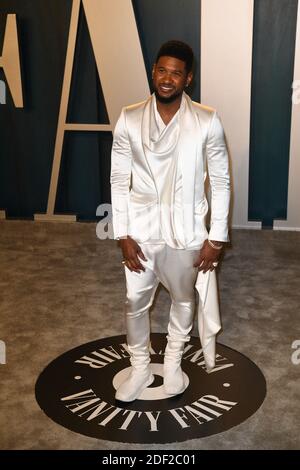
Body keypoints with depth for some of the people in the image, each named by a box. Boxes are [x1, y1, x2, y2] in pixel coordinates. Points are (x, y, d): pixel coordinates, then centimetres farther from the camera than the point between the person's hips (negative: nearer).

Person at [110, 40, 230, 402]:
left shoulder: (207, 122, -10)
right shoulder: (129, 120, -7)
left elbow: (220, 181, -4)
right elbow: (119, 180, -3)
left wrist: (216, 237, -6)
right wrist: (123, 235, -6)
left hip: (186, 231, 0)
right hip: (141, 229, 1)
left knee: (183, 299, 18)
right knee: (136, 301, 12)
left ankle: (173, 362, 43)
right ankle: (140, 368, 35)